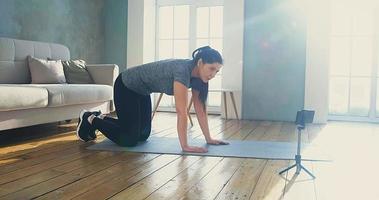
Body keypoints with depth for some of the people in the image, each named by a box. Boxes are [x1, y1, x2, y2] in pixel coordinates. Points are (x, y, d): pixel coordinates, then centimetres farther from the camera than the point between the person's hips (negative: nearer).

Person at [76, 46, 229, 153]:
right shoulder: (182, 71, -35)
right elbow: (181, 112, -36)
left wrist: (209, 139, -5)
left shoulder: (197, 74, -9)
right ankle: (90, 120, 11)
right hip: (126, 86, -9)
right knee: (129, 140, -9)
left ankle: (100, 118, 29)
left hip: (141, 90, 9)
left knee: (143, 135, 15)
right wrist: (185, 146, -35)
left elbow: (200, 107, -5)